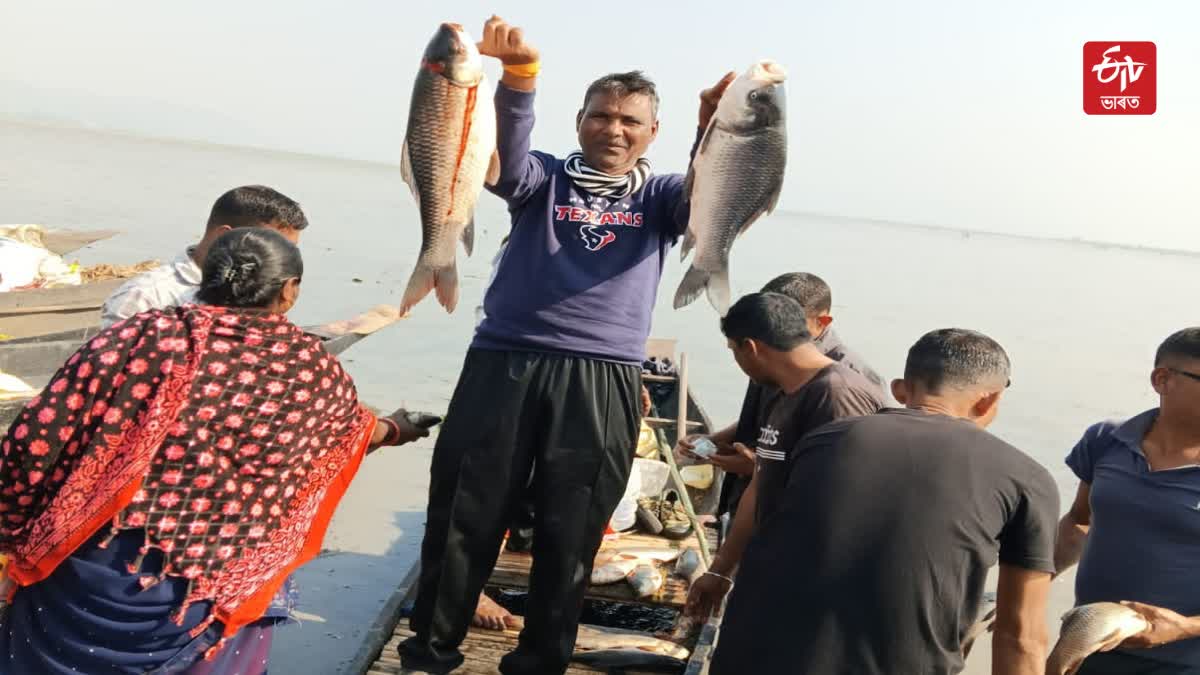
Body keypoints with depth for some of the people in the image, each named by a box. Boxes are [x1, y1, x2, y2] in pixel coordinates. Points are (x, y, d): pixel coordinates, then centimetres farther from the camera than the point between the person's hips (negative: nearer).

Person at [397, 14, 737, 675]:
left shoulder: (659, 197, 13)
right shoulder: (544, 179, 10)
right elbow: (504, 161, -12)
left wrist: (713, 124, -28)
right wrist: (518, 77, -30)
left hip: (603, 378, 1)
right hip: (504, 362, 0)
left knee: (570, 530, 6)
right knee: (465, 513, 5)